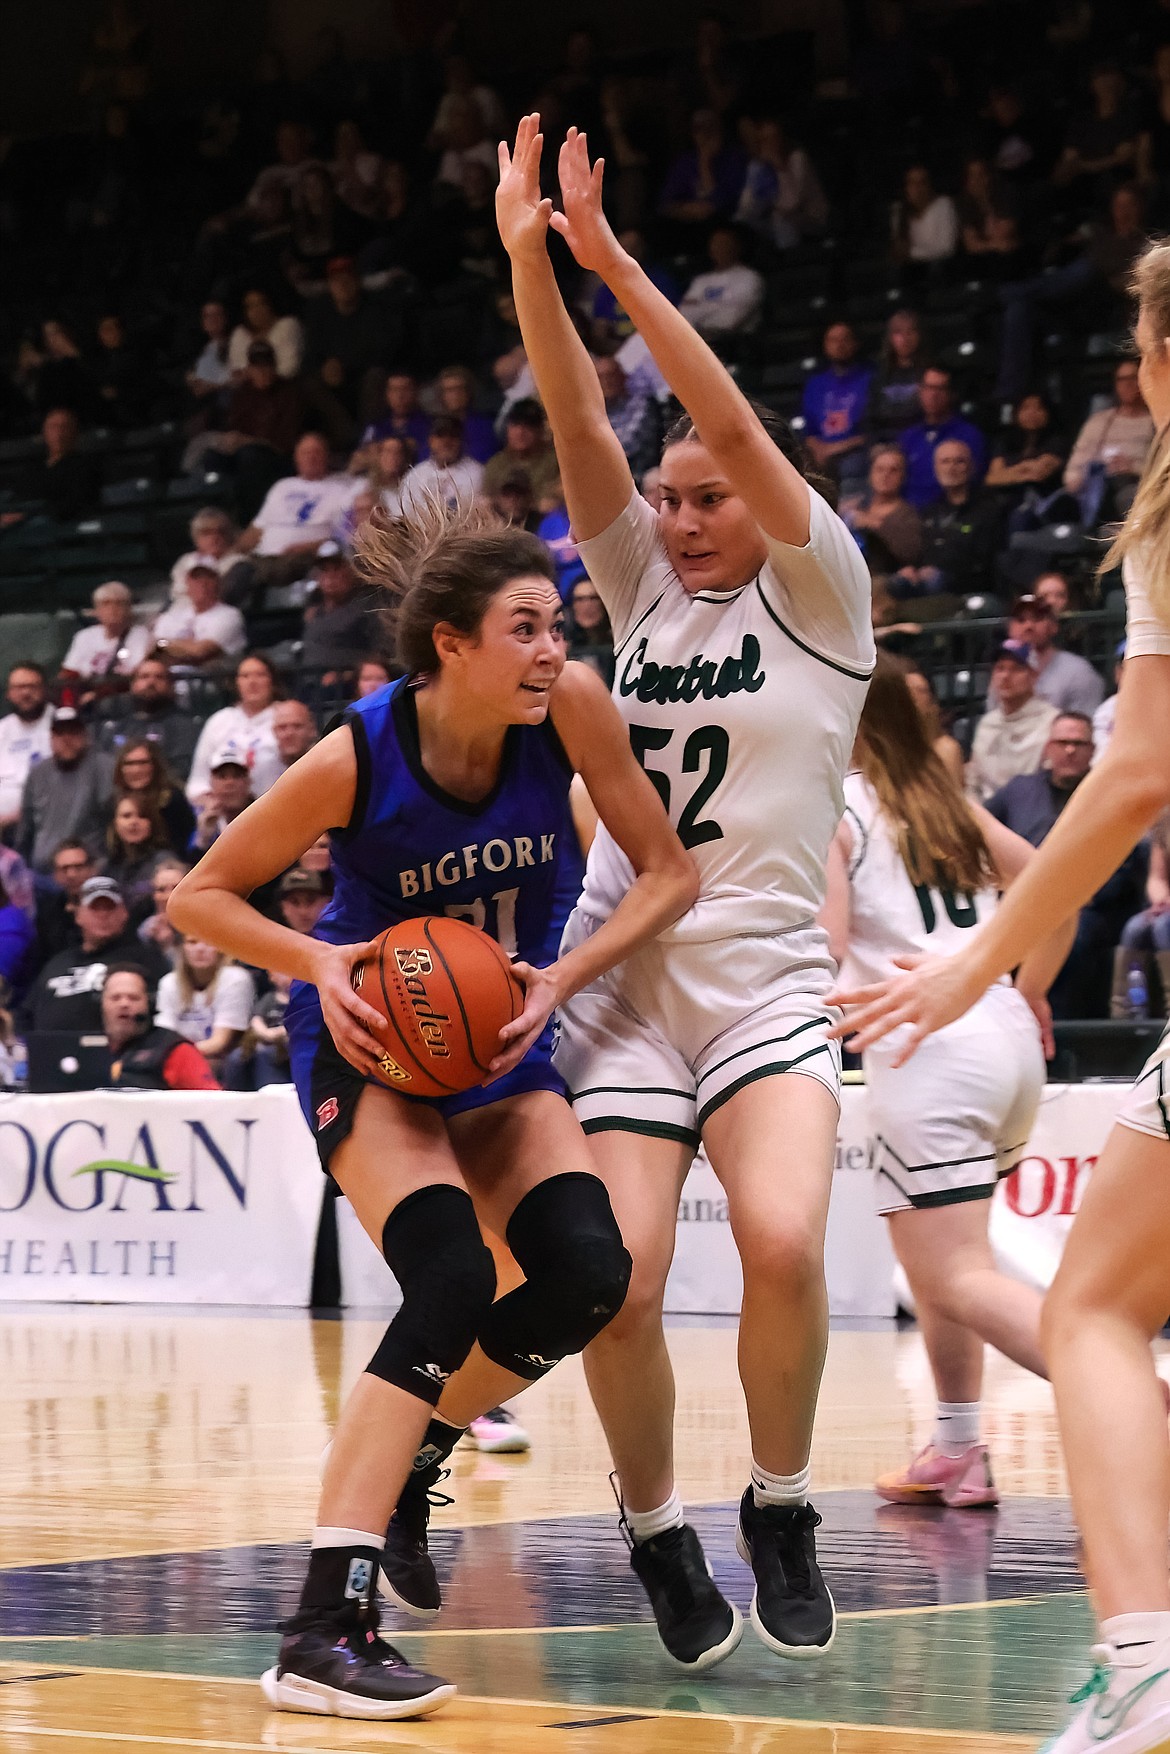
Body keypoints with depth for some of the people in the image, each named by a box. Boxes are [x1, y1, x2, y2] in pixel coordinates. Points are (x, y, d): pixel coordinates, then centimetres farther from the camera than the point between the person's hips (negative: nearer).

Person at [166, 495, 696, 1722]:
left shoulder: (570, 710, -16)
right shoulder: (355, 759, -23)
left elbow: (668, 872, -6)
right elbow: (201, 897, -10)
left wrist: (560, 978, -19)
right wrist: (317, 962, -27)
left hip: (498, 1039, 5)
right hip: (370, 1040, -5)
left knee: (587, 1274, -15)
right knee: (453, 1279, -26)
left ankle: (406, 1461, 14)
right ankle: (323, 1629, -29)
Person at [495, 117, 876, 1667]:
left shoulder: (815, 596, 2)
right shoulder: (648, 590, 13)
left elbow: (737, 426, -10)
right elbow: (579, 428, 1)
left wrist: (617, 267, -17)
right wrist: (531, 264, -12)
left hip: (764, 974, -3)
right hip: (620, 973, 3)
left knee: (784, 1244, -25)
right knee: (618, 1287, -12)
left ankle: (780, 1506, -2)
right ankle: (655, 1526, 12)